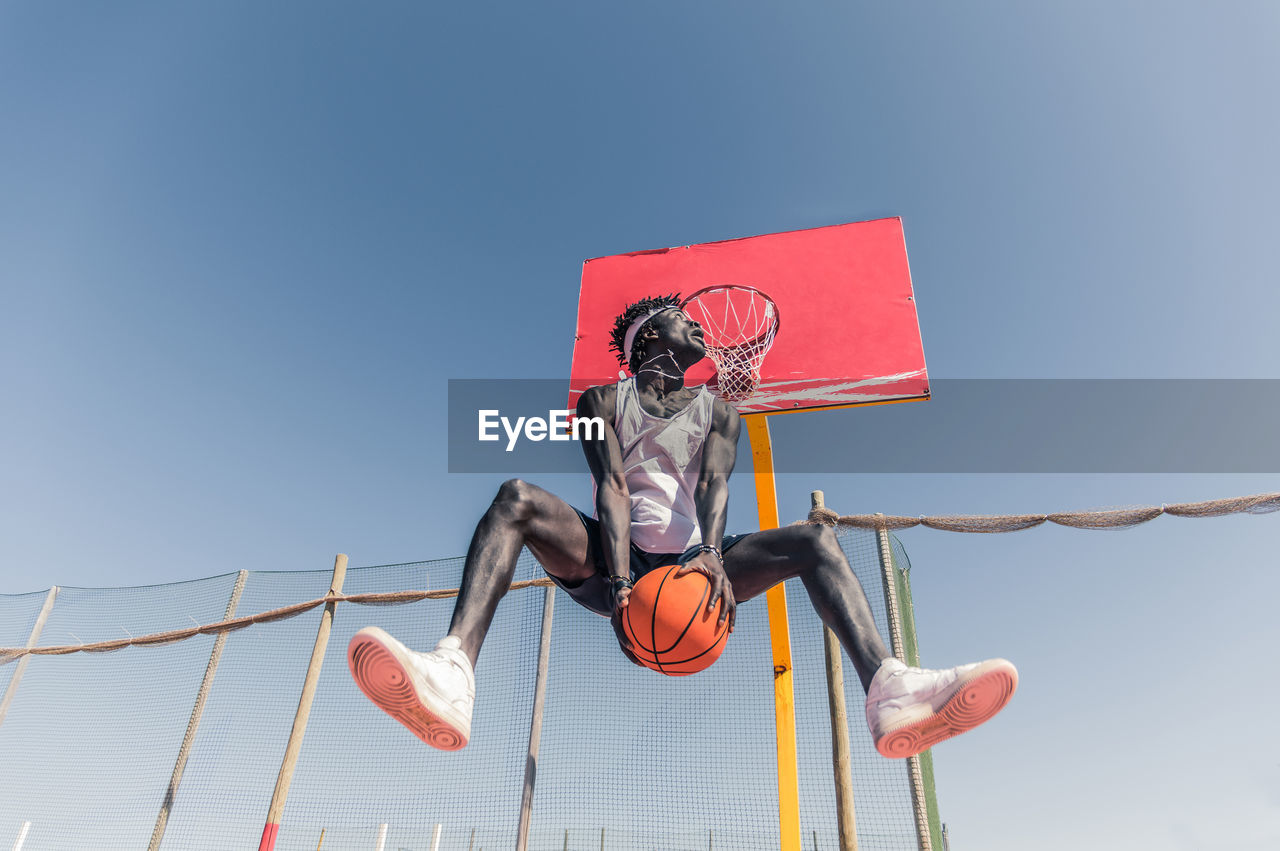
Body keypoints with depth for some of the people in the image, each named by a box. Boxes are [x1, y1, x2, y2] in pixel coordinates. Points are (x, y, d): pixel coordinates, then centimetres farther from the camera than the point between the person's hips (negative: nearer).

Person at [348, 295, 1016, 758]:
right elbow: (612, 487, -8)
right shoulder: (603, 401, 9)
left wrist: (711, 554, -27)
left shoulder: (717, 410, 15)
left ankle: (891, 694, -40)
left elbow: (713, 484, -5)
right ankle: (453, 676, -51)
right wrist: (619, 581, -25)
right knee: (517, 499, -28)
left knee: (813, 540, -19)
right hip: (617, 562, -2)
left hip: (691, 563, 2)